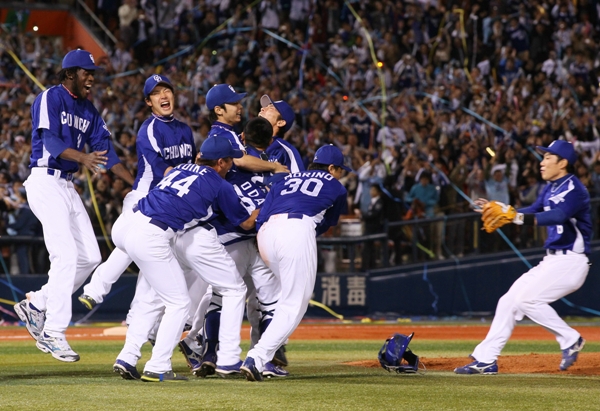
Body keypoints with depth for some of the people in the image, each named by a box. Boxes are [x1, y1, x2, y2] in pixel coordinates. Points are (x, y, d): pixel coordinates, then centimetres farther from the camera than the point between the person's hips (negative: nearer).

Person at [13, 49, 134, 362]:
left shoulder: (88, 110, 16)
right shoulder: (49, 99, -8)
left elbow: (105, 150, 12)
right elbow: (51, 140, -22)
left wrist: (138, 186, 2)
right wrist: (83, 157, -39)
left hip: (67, 186, 8)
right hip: (45, 182, -8)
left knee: (90, 257, 4)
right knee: (66, 256, -15)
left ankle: (36, 305, 16)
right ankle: (53, 333, -11)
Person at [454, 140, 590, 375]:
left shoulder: (573, 189, -16)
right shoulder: (550, 188, 14)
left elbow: (558, 216, -33)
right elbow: (534, 211, 15)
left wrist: (519, 218, -47)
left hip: (570, 262, -10)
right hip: (552, 261, 10)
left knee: (528, 298, -20)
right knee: (509, 301, 5)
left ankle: (570, 339, -6)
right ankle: (486, 359, 8)